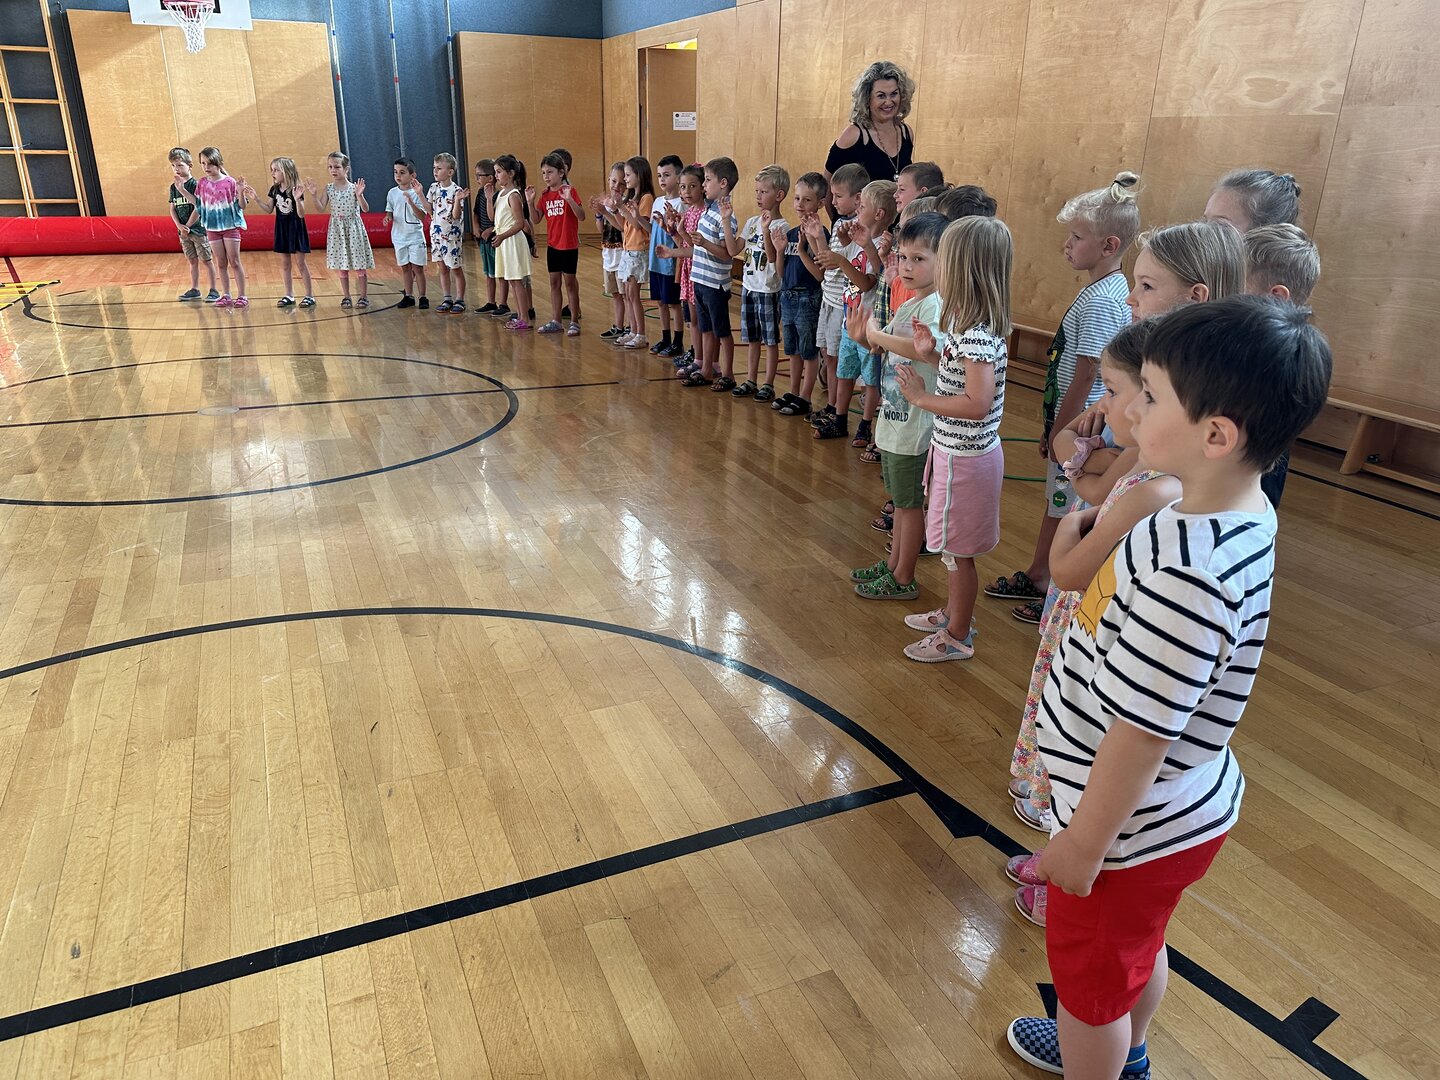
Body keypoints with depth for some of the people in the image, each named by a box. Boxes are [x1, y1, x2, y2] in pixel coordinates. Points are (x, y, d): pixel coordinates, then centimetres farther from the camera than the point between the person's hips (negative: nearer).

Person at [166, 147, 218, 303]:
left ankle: (213, 290, 3)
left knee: (207, 260, -1)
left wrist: (188, 226, -13)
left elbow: (198, 208, -14)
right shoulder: (173, 186, 9)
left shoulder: (196, 184, -9)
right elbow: (172, 209, 10)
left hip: (198, 229, -6)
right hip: (183, 231, 6)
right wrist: (180, 226, -6)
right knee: (192, 261, 13)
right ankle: (194, 289, 19)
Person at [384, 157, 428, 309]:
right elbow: (390, 211, 13)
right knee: (405, 268, 11)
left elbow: (422, 216, -14)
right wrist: (388, 217, -9)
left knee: (417, 268, -1)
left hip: (415, 236, -4)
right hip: (399, 236, 4)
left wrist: (411, 202, -26)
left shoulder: (416, 193, -8)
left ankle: (422, 297, 7)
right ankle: (408, 296, 19)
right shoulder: (392, 193, 4)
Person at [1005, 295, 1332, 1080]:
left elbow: (1141, 733, -28)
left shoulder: (1187, 571, -37)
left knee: (1090, 974, 18)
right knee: (1137, 950, 33)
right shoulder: (1242, 516, -6)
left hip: (1135, 825, -9)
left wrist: (1084, 845, -17)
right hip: (1180, 807, 9)